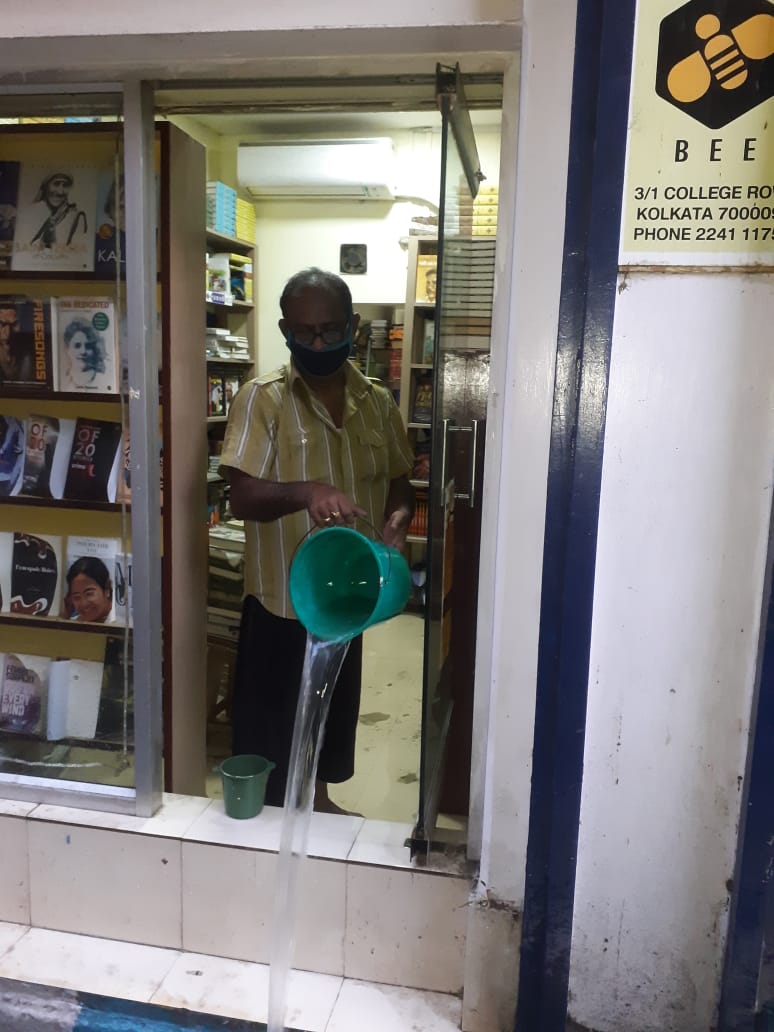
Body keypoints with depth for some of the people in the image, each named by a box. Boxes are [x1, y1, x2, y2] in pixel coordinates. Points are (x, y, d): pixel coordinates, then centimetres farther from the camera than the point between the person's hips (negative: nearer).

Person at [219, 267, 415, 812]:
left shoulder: (378, 402, 2)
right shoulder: (261, 399, -14)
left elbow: (398, 481, 10)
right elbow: (243, 498, -21)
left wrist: (399, 513, -13)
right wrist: (304, 492, -41)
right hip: (281, 598, -5)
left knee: (334, 708, 22)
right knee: (269, 722, 8)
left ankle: (319, 800, 45)